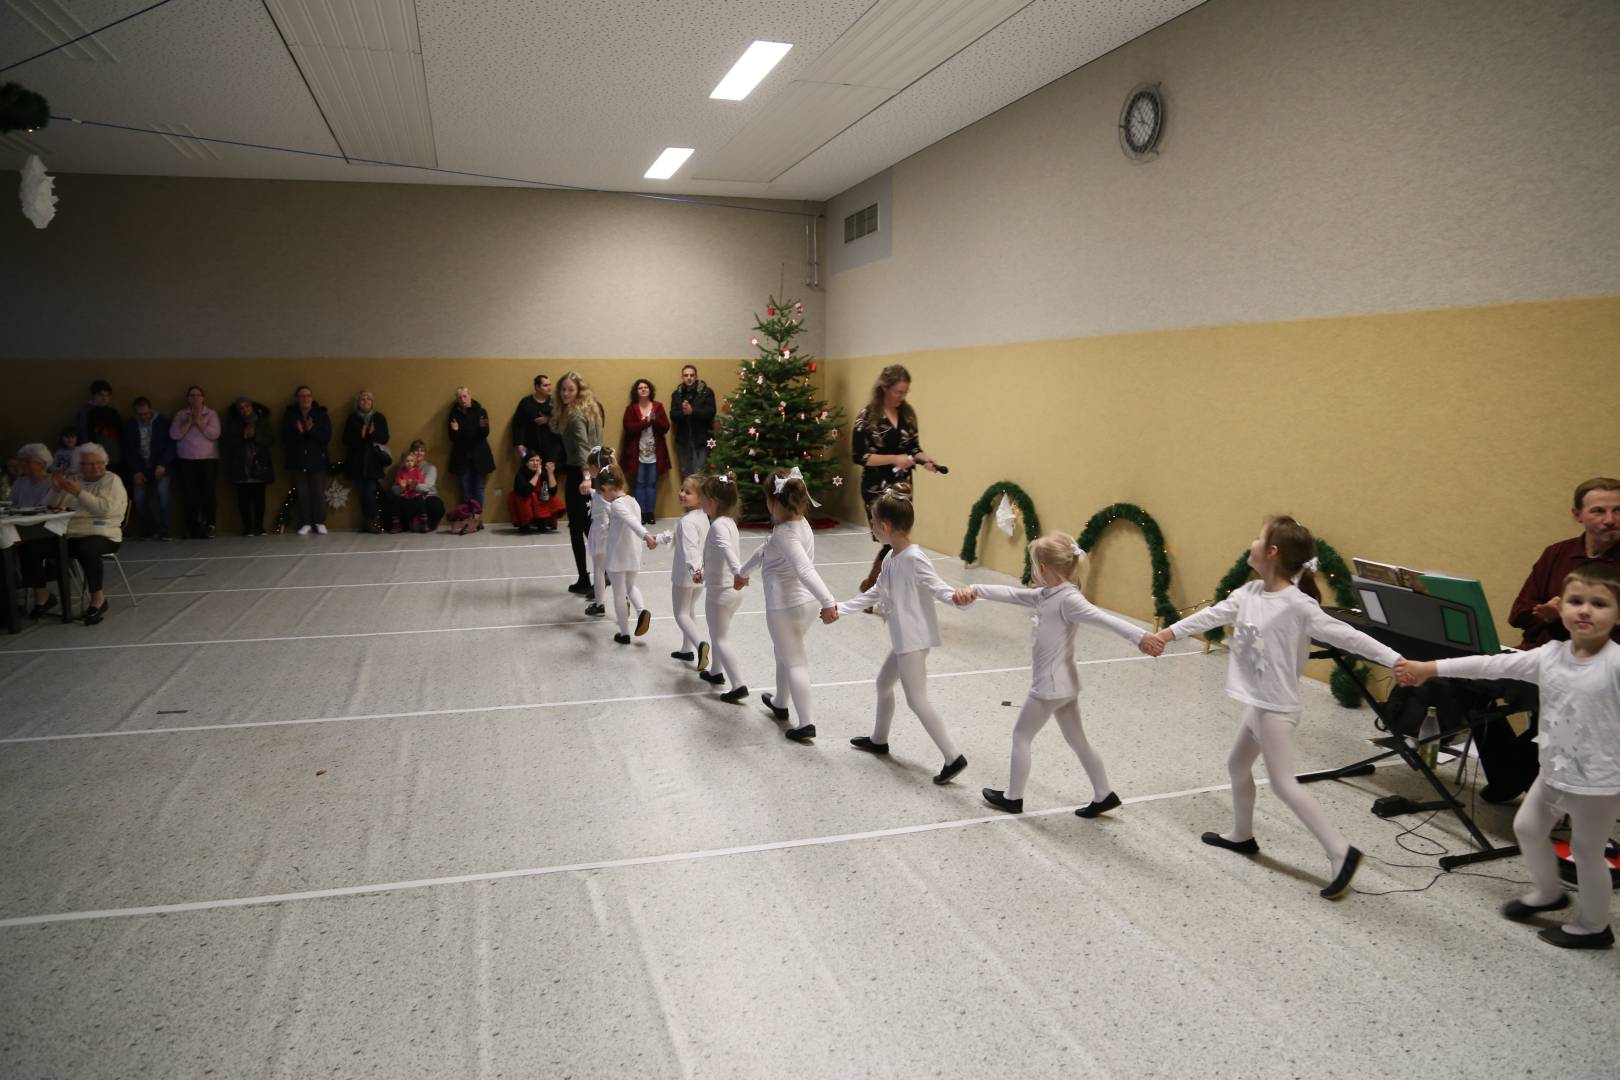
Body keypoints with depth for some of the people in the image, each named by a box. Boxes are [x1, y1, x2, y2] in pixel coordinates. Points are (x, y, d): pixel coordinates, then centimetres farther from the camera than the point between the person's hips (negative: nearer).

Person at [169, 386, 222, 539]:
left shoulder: (211, 414, 7)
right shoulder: (180, 415, 11)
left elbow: (214, 434, -7)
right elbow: (174, 434, -1)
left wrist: (199, 421, -8)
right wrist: (189, 422, -7)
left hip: (208, 459, -1)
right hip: (186, 461, 2)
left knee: (209, 493, -11)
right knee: (189, 495, -4)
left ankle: (209, 526, -2)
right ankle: (193, 528, 2)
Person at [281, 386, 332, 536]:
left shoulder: (321, 414, 2)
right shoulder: (289, 415, 5)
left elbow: (327, 437, -6)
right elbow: (284, 438, -1)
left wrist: (312, 430, -21)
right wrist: (298, 432, -18)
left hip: (317, 461, -1)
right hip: (297, 461, 1)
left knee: (318, 492, -4)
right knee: (302, 493, 0)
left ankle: (320, 523, 6)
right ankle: (305, 524, 7)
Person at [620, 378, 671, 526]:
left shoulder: (658, 406, 6)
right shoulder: (631, 408, 2)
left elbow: (665, 427, -1)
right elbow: (628, 428, -12)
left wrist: (655, 420, -18)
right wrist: (646, 421, -17)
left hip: (654, 453, 1)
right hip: (638, 453, -1)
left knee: (652, 483, 5)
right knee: (640, 483, 1)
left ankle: (651, 513, 11)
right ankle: (640, 513, 7)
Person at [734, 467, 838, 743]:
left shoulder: (785, 533, -23)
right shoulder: (800, 524, 6)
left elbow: (806, 570, -35)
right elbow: (765, 550, 21)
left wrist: (828, 602, -44)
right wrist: (744, 572, 35)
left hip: (785, 606, -9)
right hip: (808, 603, 9)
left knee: (794, 661, -1)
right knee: (785, 653, 27)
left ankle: (806, 724, 1)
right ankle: (780, 703, 45)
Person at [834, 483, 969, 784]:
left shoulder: (913, 558, -20)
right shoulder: (891, 559, 8)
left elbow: (937, 587, -23)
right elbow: (874, 593, 18)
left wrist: (955, 596, -46)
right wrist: (840, 609, 21)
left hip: (914, 639, -10)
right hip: (903, 638, 10)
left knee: (917, 700, -8)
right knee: (884, 682, 24)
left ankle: (953, 757, -4)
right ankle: (879, 740, 44)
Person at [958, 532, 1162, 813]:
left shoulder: (1068, 599, -21)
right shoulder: (1046, 595, 6)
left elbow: (1104, 619, -32)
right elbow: (1011, 594, 11)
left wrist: (1140, 637, -42)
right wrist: (975, 591, 2)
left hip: (1051, 685, -9)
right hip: (1063, 684, 9)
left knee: (1021, 736, 7)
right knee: (1077, 741, 16)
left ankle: (1012, 798, 19)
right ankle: (1104, 796, 23)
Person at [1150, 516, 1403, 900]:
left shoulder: (1298, 605, -21)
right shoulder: (1249, 592, 1)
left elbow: (1345, 635, -21)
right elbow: (1214, 615, 9)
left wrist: (1395, 660, -26)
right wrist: (1171, 631, 10)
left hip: (1276, 707, -9)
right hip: (1259, 703, 9)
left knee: (1284, 784, -8)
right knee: (1237, 765, 21)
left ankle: (1341, 853, 0)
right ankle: (1242, 835, 39)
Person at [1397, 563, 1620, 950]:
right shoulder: (1550, 655, -4)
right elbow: (1493, 665, -1)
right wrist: (1430, 668, 0)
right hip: (1554, 772, 6)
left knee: (1586, 851, 10)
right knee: (1527, 827, 20)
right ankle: (1547, 893, 46)